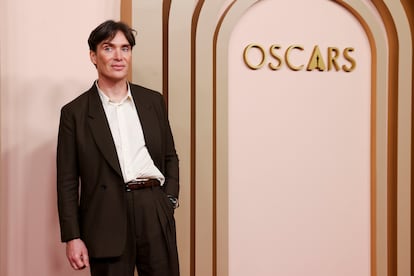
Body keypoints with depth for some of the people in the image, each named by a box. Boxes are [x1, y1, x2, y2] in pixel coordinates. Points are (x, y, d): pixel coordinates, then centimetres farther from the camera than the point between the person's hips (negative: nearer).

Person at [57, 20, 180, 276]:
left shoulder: (154, 101, 12)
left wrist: (170, 200, 4)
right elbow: (67, 181, 1)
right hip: (107, 220, -2)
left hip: (155, 211, 2)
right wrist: (72, 237, -3)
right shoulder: (74, 112, 3)